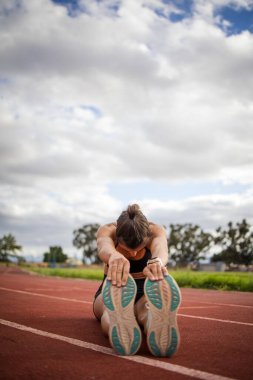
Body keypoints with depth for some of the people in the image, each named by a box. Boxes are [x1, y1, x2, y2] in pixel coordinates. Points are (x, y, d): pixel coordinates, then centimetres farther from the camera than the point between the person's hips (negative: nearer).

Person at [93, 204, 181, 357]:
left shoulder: (156, 231, -20)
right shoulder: (107, 231, -21)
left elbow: (160, 246, -46)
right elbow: (104, 246, -48)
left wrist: (157, 261, -73)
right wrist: (114, 256, -74)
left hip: (145, 293, 0)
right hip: (111, 293, 0)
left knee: (149, 308, -39)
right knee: (113, 303, -39)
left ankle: (159, 323, -72)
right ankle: (116, 318, -73)